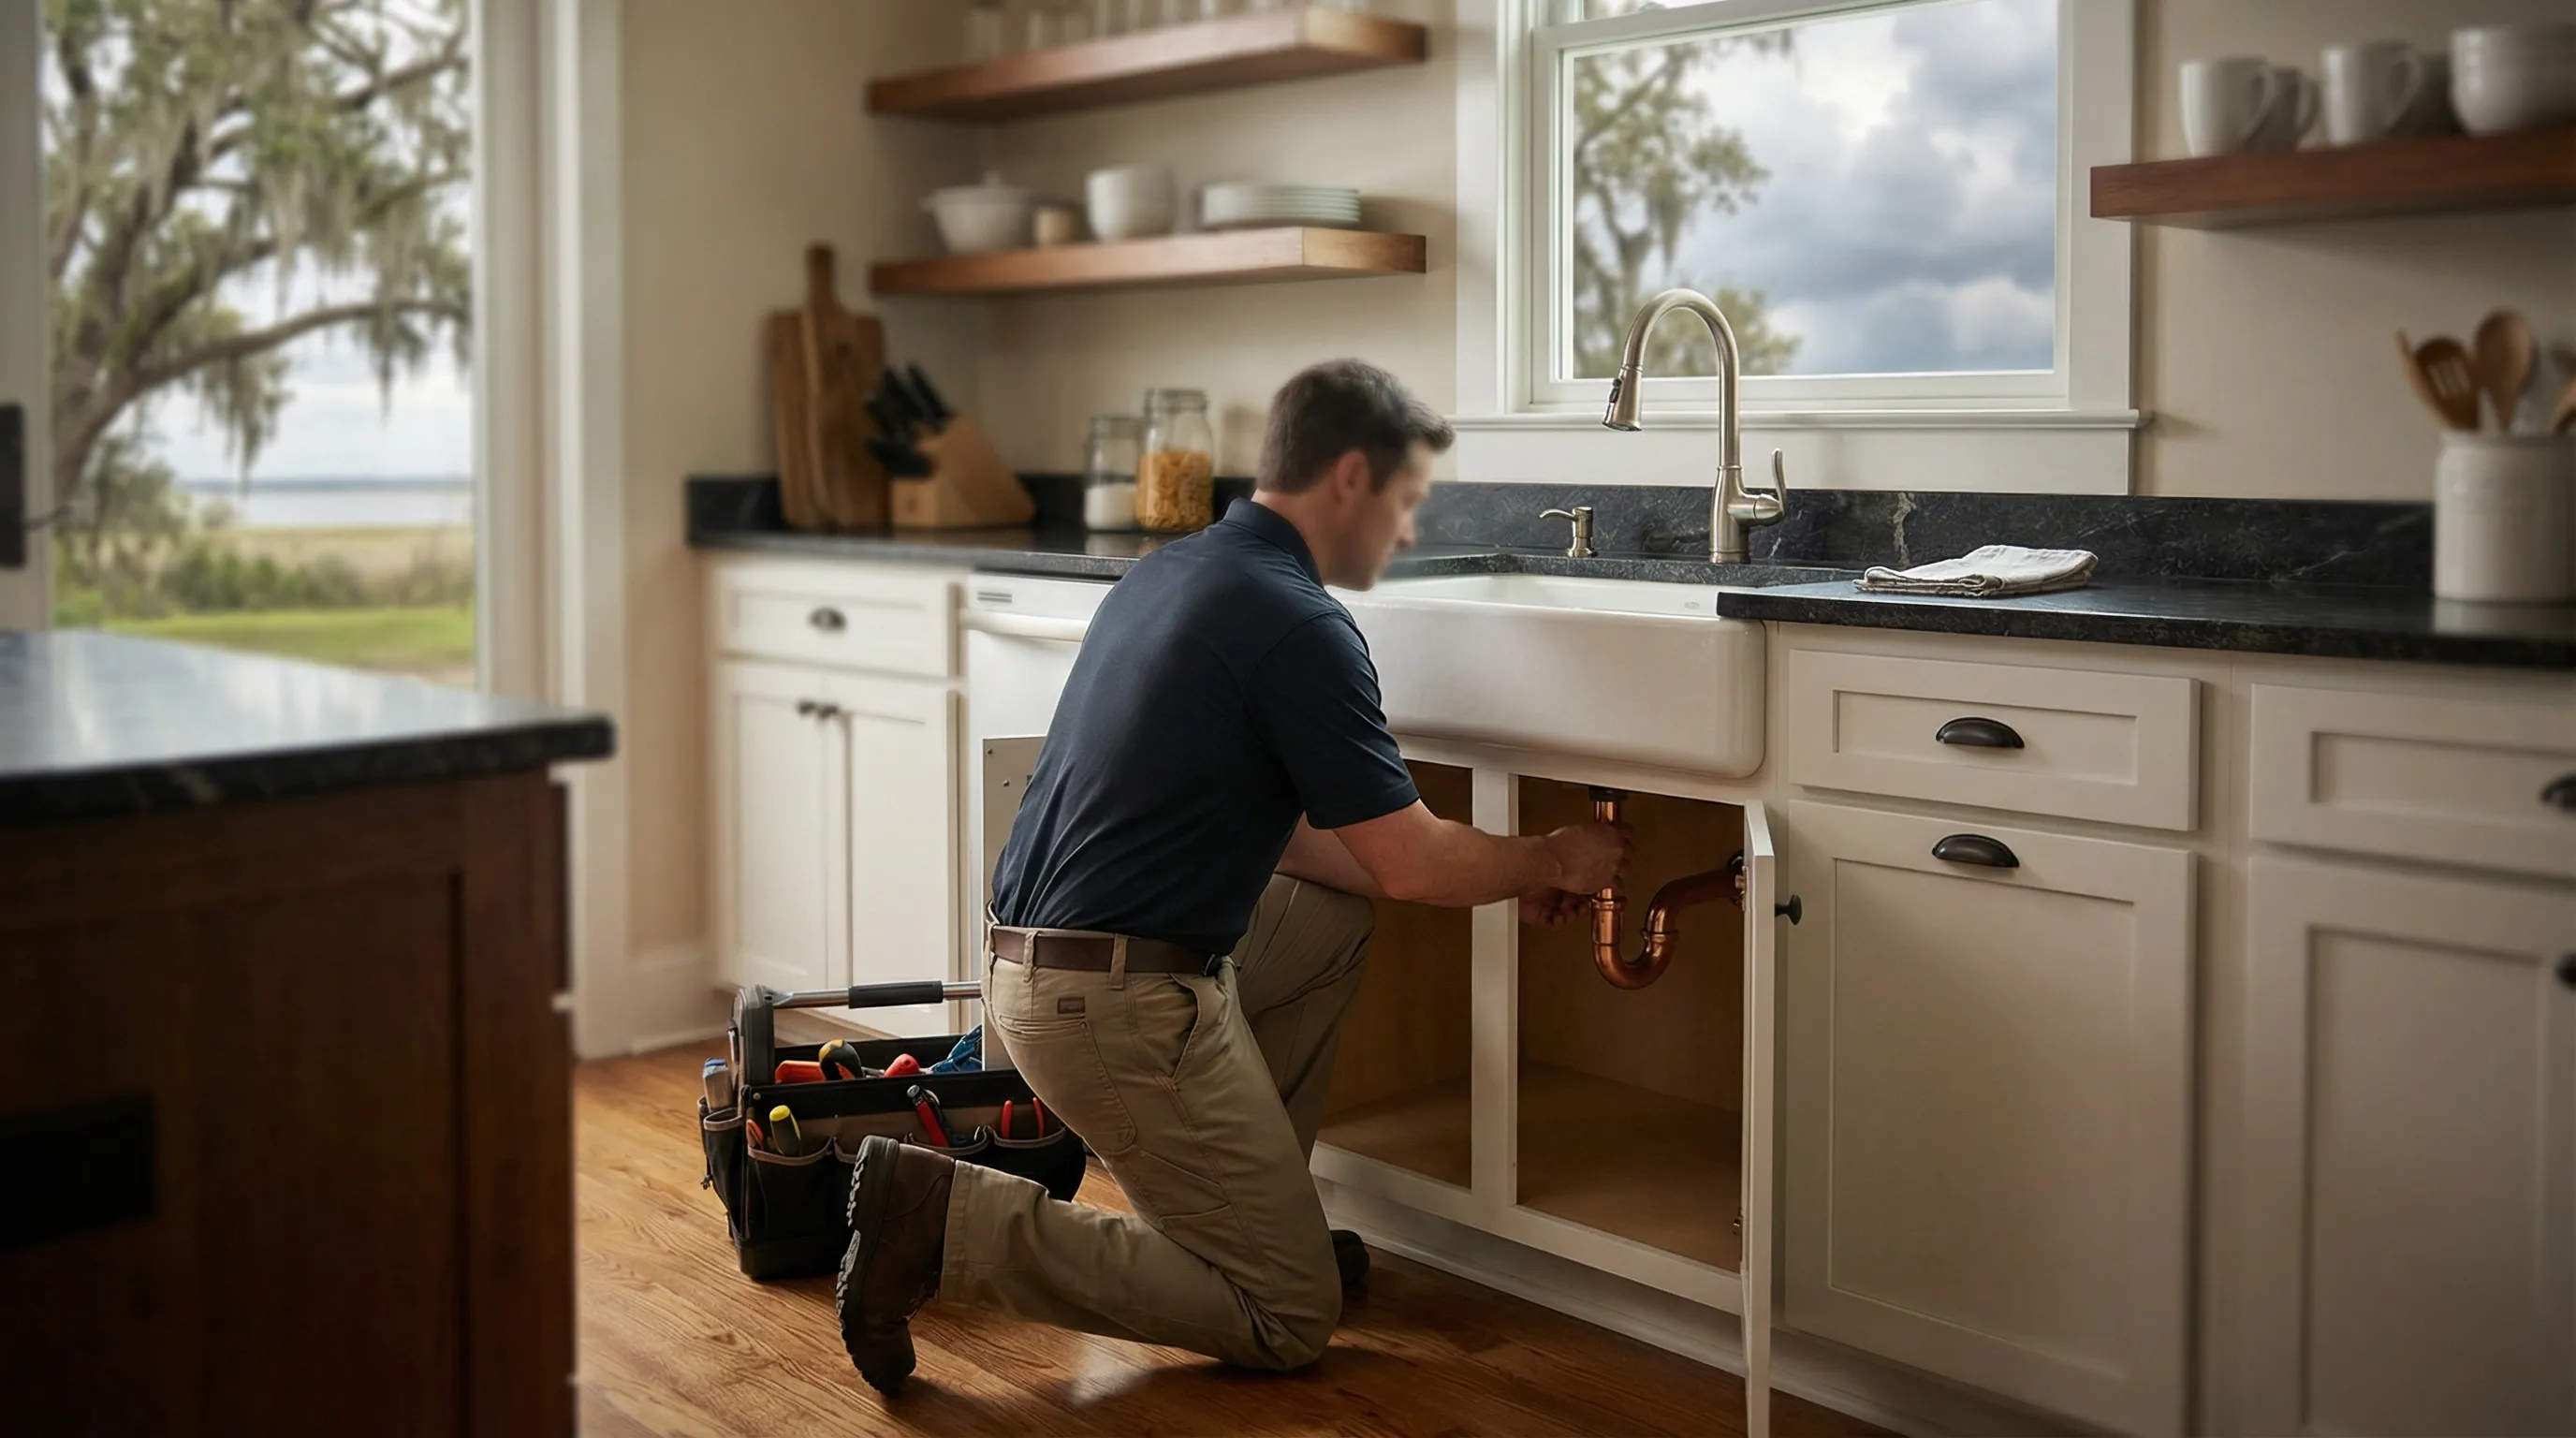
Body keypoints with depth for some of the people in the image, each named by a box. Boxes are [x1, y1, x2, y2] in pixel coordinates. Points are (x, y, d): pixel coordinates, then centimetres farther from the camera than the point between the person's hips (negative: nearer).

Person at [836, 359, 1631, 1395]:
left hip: (1037, 960, 9)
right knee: (1290, 1317, 1)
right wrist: (1556, 860, 8)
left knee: (1336, 921, 25)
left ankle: (1248, 1202, 24)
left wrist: (1504, 874, 19)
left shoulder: (1172, 572, 13)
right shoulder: (1299, 628, -16)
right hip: (1117, 1005, -9)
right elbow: (1410, 862, -12)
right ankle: (953, 1220, -7)